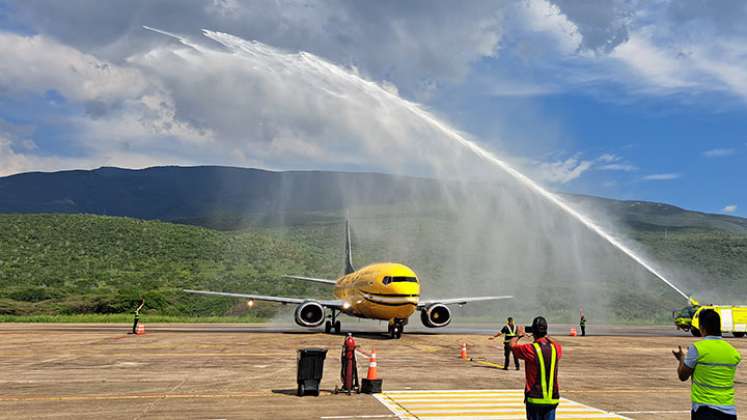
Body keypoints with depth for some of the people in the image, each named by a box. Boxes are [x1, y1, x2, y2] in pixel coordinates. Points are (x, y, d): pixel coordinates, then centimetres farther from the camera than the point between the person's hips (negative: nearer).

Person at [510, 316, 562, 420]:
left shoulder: (530, 349, -14)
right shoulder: (556, 348, -2)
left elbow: (512, 345, 3)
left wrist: (519, 335, 21)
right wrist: (546, 336, 35)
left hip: (535, 398, -3)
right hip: (552, 398, 3)